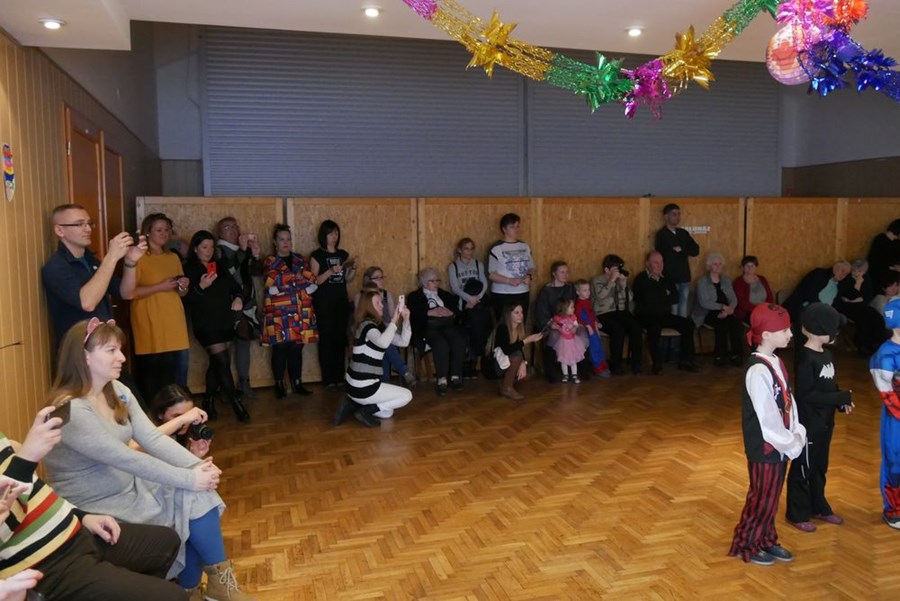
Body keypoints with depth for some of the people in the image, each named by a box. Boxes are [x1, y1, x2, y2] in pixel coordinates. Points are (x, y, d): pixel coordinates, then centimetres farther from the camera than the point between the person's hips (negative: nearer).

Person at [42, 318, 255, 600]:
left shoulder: (117, 391, 2)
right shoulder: (68, 411, -24)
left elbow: (153, 438, -5)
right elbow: (126, 458, -28)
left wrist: (199, 466, -20)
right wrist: (189, 478, -27)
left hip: (130, 486, 7)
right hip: (98, 509, -7)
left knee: (199, 496, -11)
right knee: (191, 492, -13)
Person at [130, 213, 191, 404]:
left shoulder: (173, 257, 17)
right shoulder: (139, 258, -3)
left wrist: (183, 287, 1)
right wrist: (160, 287, -17)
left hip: (173, 324, 6)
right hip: (150, 324, -5)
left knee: (170, 372, 5)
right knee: (150, 372, -6)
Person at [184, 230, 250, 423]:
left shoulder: (220, 267, 15)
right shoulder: (189, 269, -4)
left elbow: (234, 286, 19)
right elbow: (187, 298, -11)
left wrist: (238, 298, -2)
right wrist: (201, 287, -27)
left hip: (225, 322, 6)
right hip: (205, 324, -6)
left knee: (216, 363, 10)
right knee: (223, 362, -10)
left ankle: (208, 402, 23)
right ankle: (236, 404, -6)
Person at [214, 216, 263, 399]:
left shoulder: (244, 249, 12)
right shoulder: (218, 250, -7)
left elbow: (257, 271, 8)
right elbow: (227, 271, -21)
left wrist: (255, 254, -9)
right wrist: (242, 250, -20)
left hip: (246, 302, 6)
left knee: (244, 343, 11)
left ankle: (244, 383, 20)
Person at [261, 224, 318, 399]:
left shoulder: (300, 260, 15)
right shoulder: (270, 262, 3)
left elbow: (311, 280, 2)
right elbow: (274, 283, -13)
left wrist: (283, 287, -10)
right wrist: (301, 281, -8)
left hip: (300, 313, 3)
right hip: (279, 313, -3)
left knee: (296, 348, 6)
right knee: (280, 349, -1)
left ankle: (297, 383, 15)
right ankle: (279, 385, 11)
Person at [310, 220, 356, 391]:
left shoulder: (343, 254, 12)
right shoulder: (317, 255, -3)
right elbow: (314, 281, -10)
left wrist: (353, 270, -4)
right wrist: (331, 271, -21)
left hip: (342, 301, 5)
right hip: (324, 303, -5)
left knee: (341, 338, 5)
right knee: (326, 338, -4)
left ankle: (339, 377, 13)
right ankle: (328, 380, 1)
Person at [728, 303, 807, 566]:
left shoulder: (777, 362, 4)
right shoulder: (758, 372, -26)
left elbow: (788, 401, 9)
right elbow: (768, 420, -23)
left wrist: (798, 433, 0)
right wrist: (793, 444, -14)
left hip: (779, 444, 8)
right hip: (765, 447, -8)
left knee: (772, 497, 21)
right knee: (762, 499, 8)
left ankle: (767, 540, 38)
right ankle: (746, 545, 26)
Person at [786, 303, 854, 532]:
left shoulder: (826, 353, 6)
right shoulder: (806, 358, -22)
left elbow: (829, 387, 13)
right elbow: (805, 394, -24)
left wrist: (842, 402, -5)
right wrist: (842, 397, -21)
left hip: (824, 421, 9)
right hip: (808, 423, -9)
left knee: (820, 467, 21)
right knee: (802, 469, 5)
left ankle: (819, 508, 37)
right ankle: (797, 514, 19)